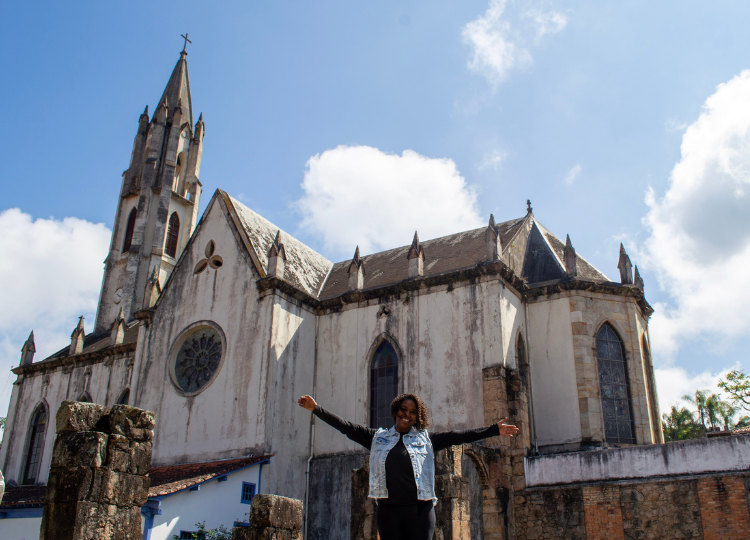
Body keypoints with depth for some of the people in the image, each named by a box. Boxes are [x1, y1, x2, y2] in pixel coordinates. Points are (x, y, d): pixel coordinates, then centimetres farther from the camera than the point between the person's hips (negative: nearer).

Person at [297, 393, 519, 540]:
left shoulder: (426, 439, 9)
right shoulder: (378, 437, 12)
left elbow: (458, 436, 5)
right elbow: (346, 426, 11)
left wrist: (494, 430, 0)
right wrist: (316, 409, 6)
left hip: (419, 509, -1)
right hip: (388, 509, 1)